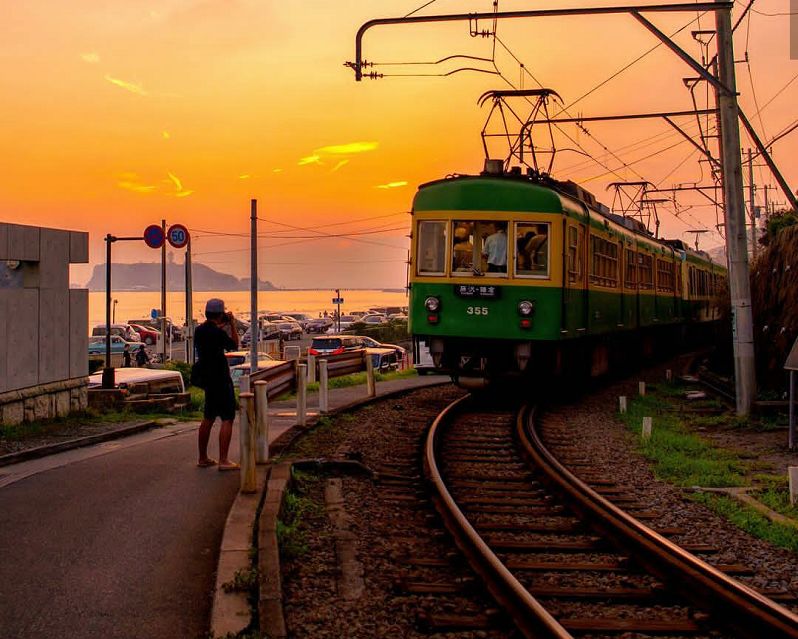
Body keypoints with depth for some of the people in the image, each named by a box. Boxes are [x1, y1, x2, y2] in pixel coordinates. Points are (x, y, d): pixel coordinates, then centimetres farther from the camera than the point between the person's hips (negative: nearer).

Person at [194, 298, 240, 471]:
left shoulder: (199, 330, 7)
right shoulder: (217, 333, -18)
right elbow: (234, 345, -4)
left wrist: (222, 326, 23)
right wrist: (232, 324, 2)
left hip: (207, 377, 9)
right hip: (220, 379, -9)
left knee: (208, 418, 17)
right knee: (227, 419, -6)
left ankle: (203, 458, 23)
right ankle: (223, 460, -11)